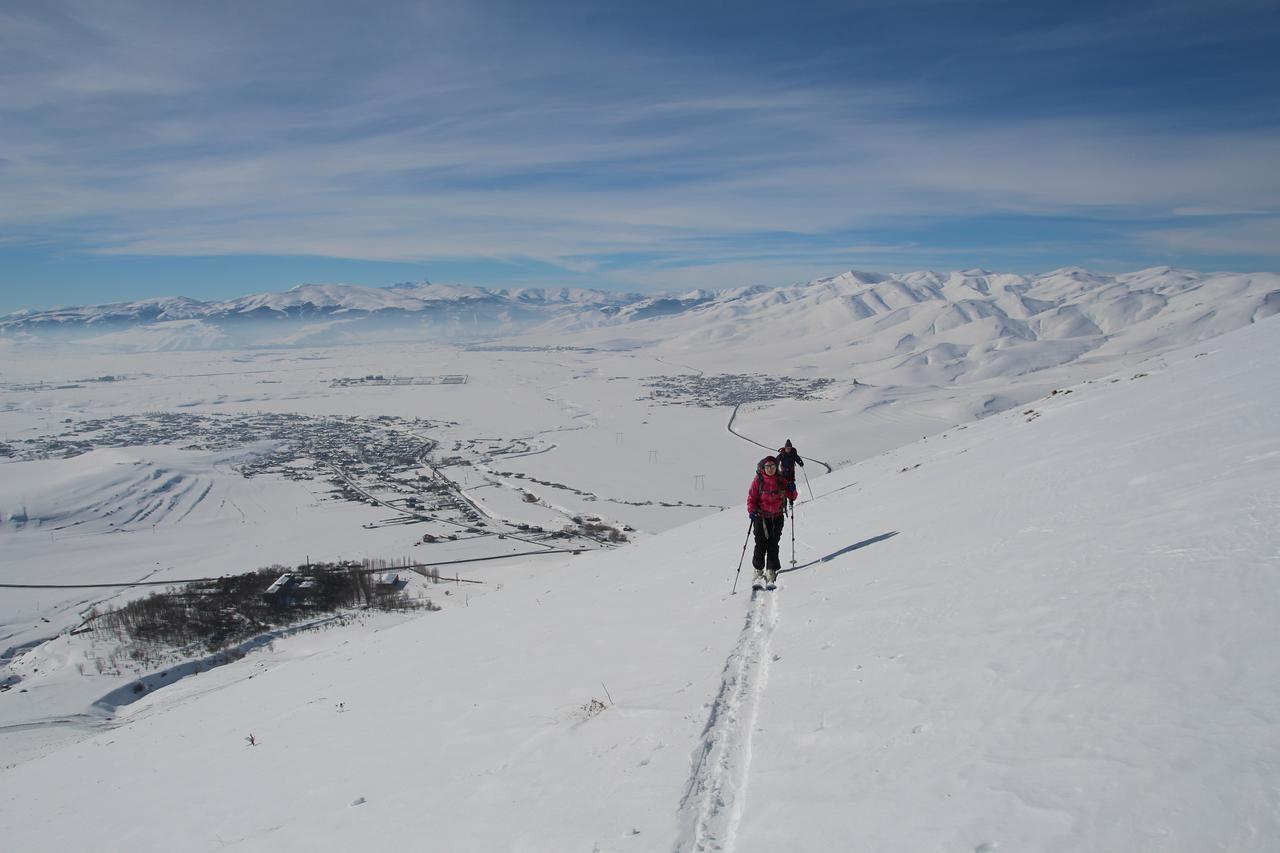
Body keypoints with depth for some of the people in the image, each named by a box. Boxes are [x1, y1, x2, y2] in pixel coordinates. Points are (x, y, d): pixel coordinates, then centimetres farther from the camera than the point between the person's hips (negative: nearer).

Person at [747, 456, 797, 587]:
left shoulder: (781, 481, 4)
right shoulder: (758, 481, -3)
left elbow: (791, 497, 11)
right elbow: (751, 498, -1)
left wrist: (792, 490, -10)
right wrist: (752, 511, -16)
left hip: (777, 517, 2)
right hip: (761, 516, -2)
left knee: (773, 544, -1)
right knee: (761, 544, -4)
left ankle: (771, 570, 7)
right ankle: (758, 570, 11)